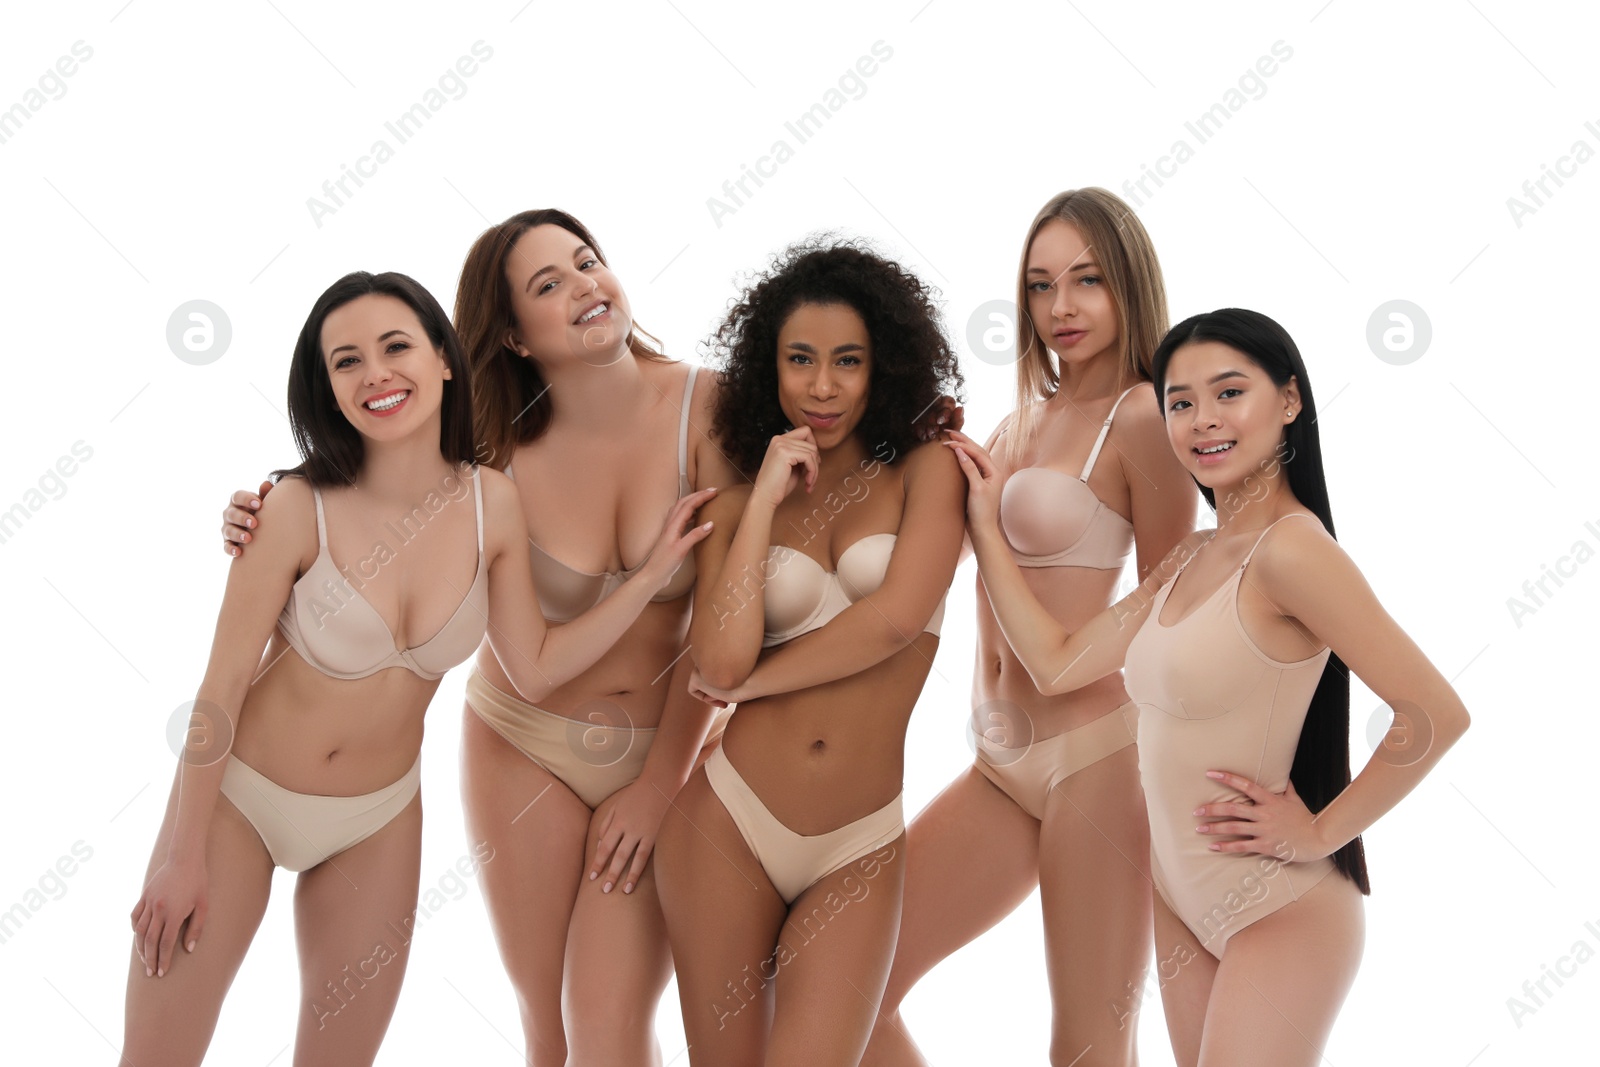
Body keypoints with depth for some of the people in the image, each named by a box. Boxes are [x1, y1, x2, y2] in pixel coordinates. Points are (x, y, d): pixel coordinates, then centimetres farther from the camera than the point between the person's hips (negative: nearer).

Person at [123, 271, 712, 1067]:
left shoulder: (492, 506, -10)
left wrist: (653, 575, -9)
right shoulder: (302, 507, -22)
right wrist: (186, 854, -10)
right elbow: (221, 687, -14)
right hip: (238, 797, -3)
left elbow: (534, 670, -4)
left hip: (379, 821, 4)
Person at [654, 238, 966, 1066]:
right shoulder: (737, 506, 7)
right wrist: (766, 502, -4)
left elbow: (896, 618, -13)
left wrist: (749, 681, -4)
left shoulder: (925, 472, 3)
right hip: (728, 826, 2)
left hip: (858, 851, -1)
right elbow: (719, 664, -9)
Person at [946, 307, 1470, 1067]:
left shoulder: (1288, 549, -20)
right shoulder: (1190, 559, 7)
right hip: (1184, 900, 8)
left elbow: (1435, 714, -24)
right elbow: (1057, 664, 7)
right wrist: (984, 528, 7)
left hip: (1279, 912, -8)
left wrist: (1320, 832, -15)